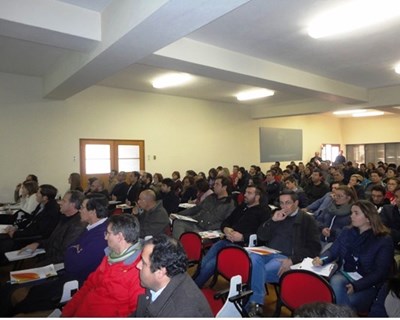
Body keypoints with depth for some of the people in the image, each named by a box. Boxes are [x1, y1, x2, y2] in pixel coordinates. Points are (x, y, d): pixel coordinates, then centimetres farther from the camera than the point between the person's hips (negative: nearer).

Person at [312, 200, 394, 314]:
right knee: (335, 282, -31)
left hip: (367, 284, -3)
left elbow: (380, 272, -11)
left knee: (349, 302, -30)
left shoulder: (384, 241, -7)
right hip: (344, 274, 4)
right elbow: (332, 251, 10)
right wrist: (321, 260, -14)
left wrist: (356, 286, -22)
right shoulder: (347, 232, 7)